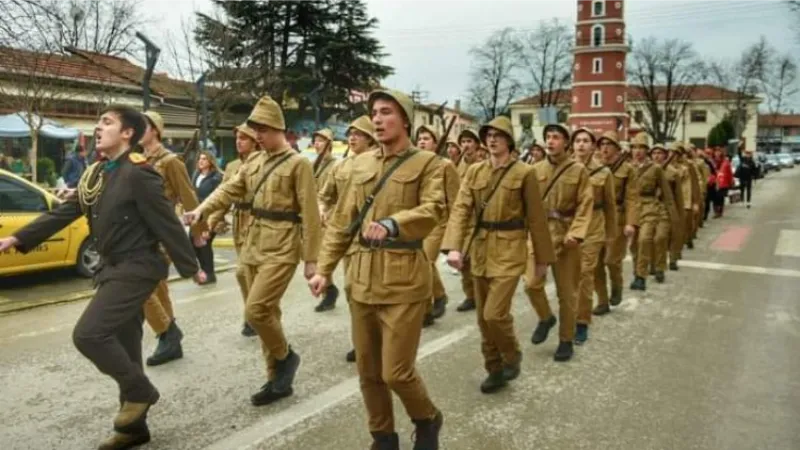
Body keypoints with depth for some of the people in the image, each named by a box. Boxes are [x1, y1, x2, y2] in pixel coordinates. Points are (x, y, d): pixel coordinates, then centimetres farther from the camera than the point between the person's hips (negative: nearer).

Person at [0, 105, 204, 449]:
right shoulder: (95, 174, 10)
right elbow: (65, 211, 12)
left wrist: (190, 268, -13)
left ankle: (139, 390, 5)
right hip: (113, 268, 9)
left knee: (88, 334, -16)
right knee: (123, 345, 12)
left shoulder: (138, 174, -17)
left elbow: (167, 224, -16)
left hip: (136, 268, -9)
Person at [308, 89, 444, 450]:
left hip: (404, 280, -5)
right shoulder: (361, 163, 12)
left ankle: (428, 420, 28)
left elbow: (433, 209, -20)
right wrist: (324, 268, 8)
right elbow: (342, 221, 13)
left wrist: (391, 224, -36)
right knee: (368, 371, 12)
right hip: (362, 278, 5)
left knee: (397, 372, -3)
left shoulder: (427, 163, -3)